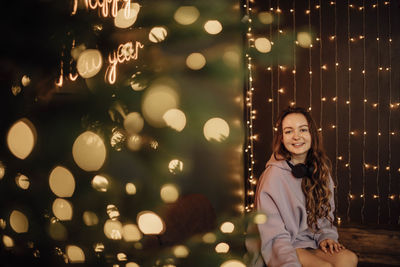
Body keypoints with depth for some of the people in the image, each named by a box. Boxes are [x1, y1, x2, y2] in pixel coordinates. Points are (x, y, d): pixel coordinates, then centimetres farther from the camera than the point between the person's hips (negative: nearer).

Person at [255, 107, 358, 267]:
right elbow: (274, 234, -17)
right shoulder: (274, 174, -15)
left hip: (311, 243, 6)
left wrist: (325, 236, -3)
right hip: (285, 248, -6)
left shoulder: (320, 171, 6)